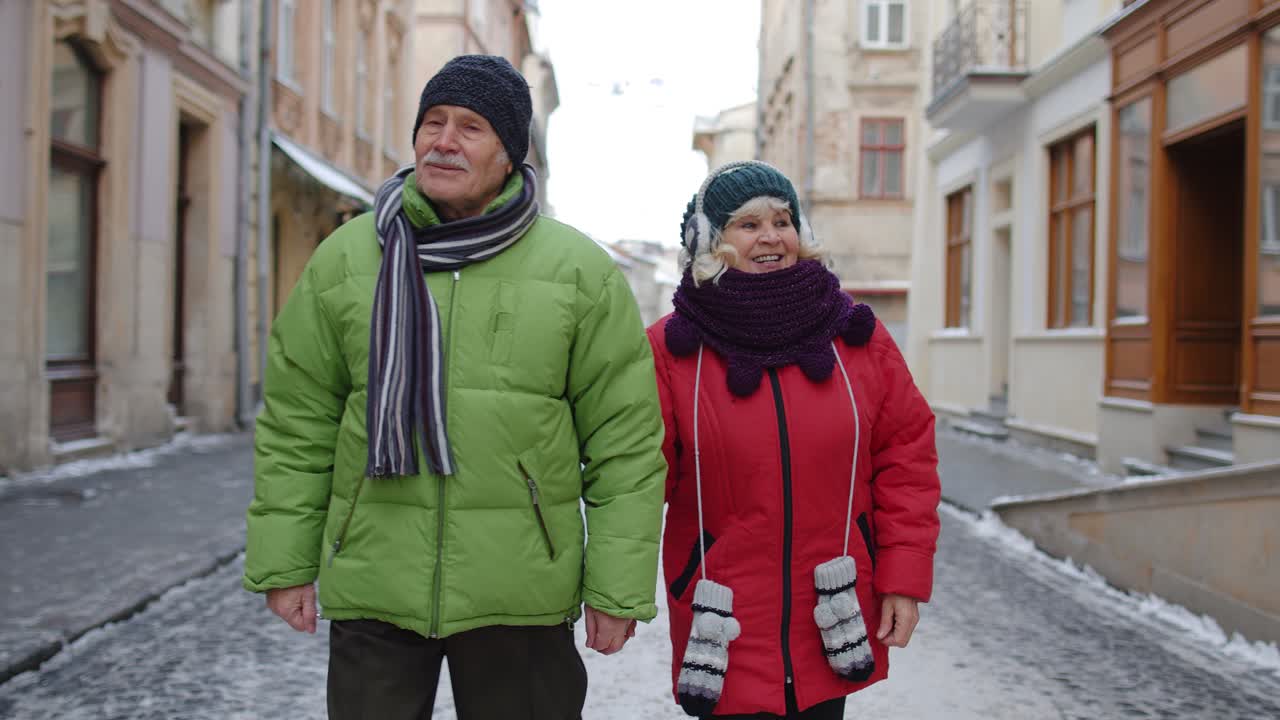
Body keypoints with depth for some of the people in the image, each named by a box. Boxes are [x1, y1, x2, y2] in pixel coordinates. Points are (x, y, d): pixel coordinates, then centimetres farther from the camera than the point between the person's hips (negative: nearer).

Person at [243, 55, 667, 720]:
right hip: (372, 590, 1)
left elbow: (625, 441, -1)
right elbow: (297, 427, 8)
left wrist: (618, 587, -4)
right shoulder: (344, 258, 5)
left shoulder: (580, 269, 0)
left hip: (521, 596, -1)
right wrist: (284, 561, 4)